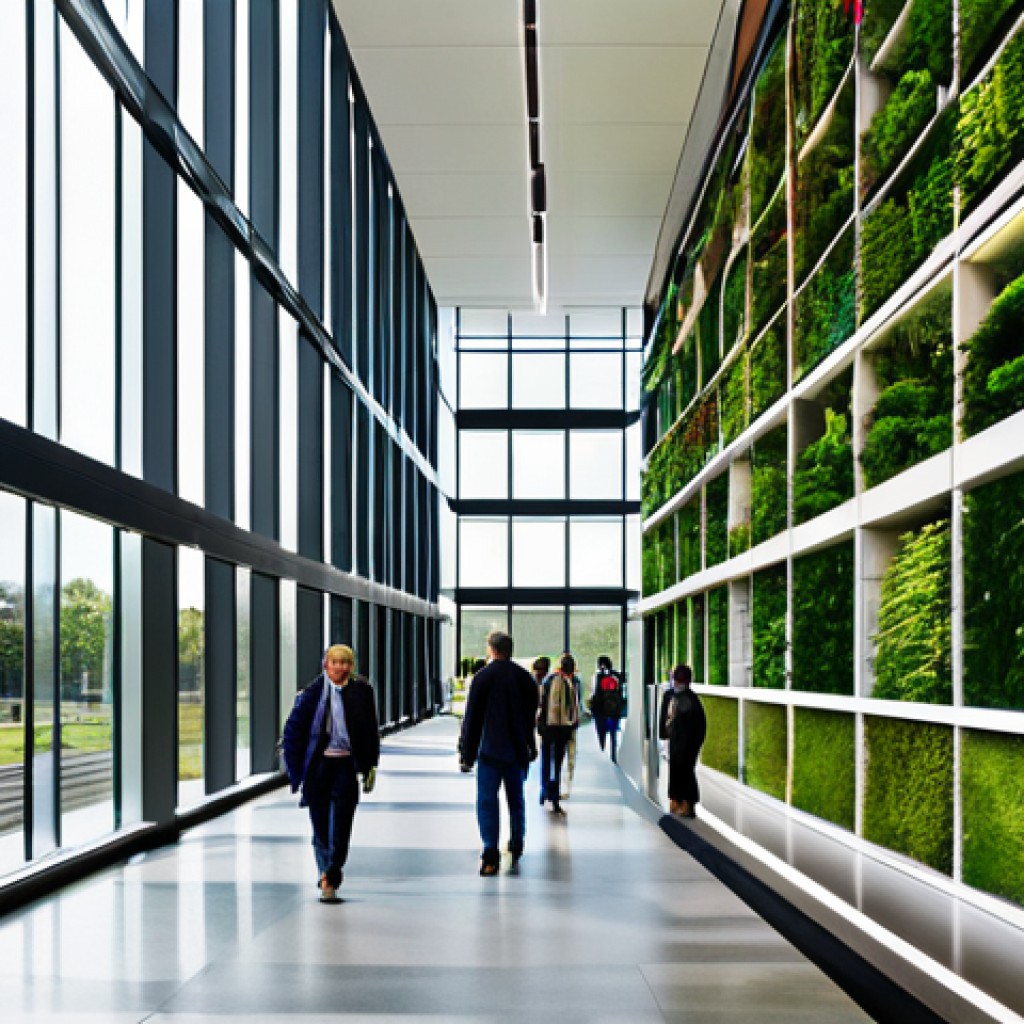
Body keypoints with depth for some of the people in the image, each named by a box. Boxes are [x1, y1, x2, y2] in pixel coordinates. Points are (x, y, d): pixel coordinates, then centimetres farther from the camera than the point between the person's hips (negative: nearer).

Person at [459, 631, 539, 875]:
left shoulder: (483, 677, -6)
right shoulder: (525, 677, 5)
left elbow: (472, 719, -5)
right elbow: (532, 716, 12)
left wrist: (467, 754, 0)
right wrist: (530, 747, 22)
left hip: (490, 752, -4)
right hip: (518, 752, 4)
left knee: (487, 801, -2)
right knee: (517, 800, 15)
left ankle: (491, 855, -12)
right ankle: (516, 850, 24)